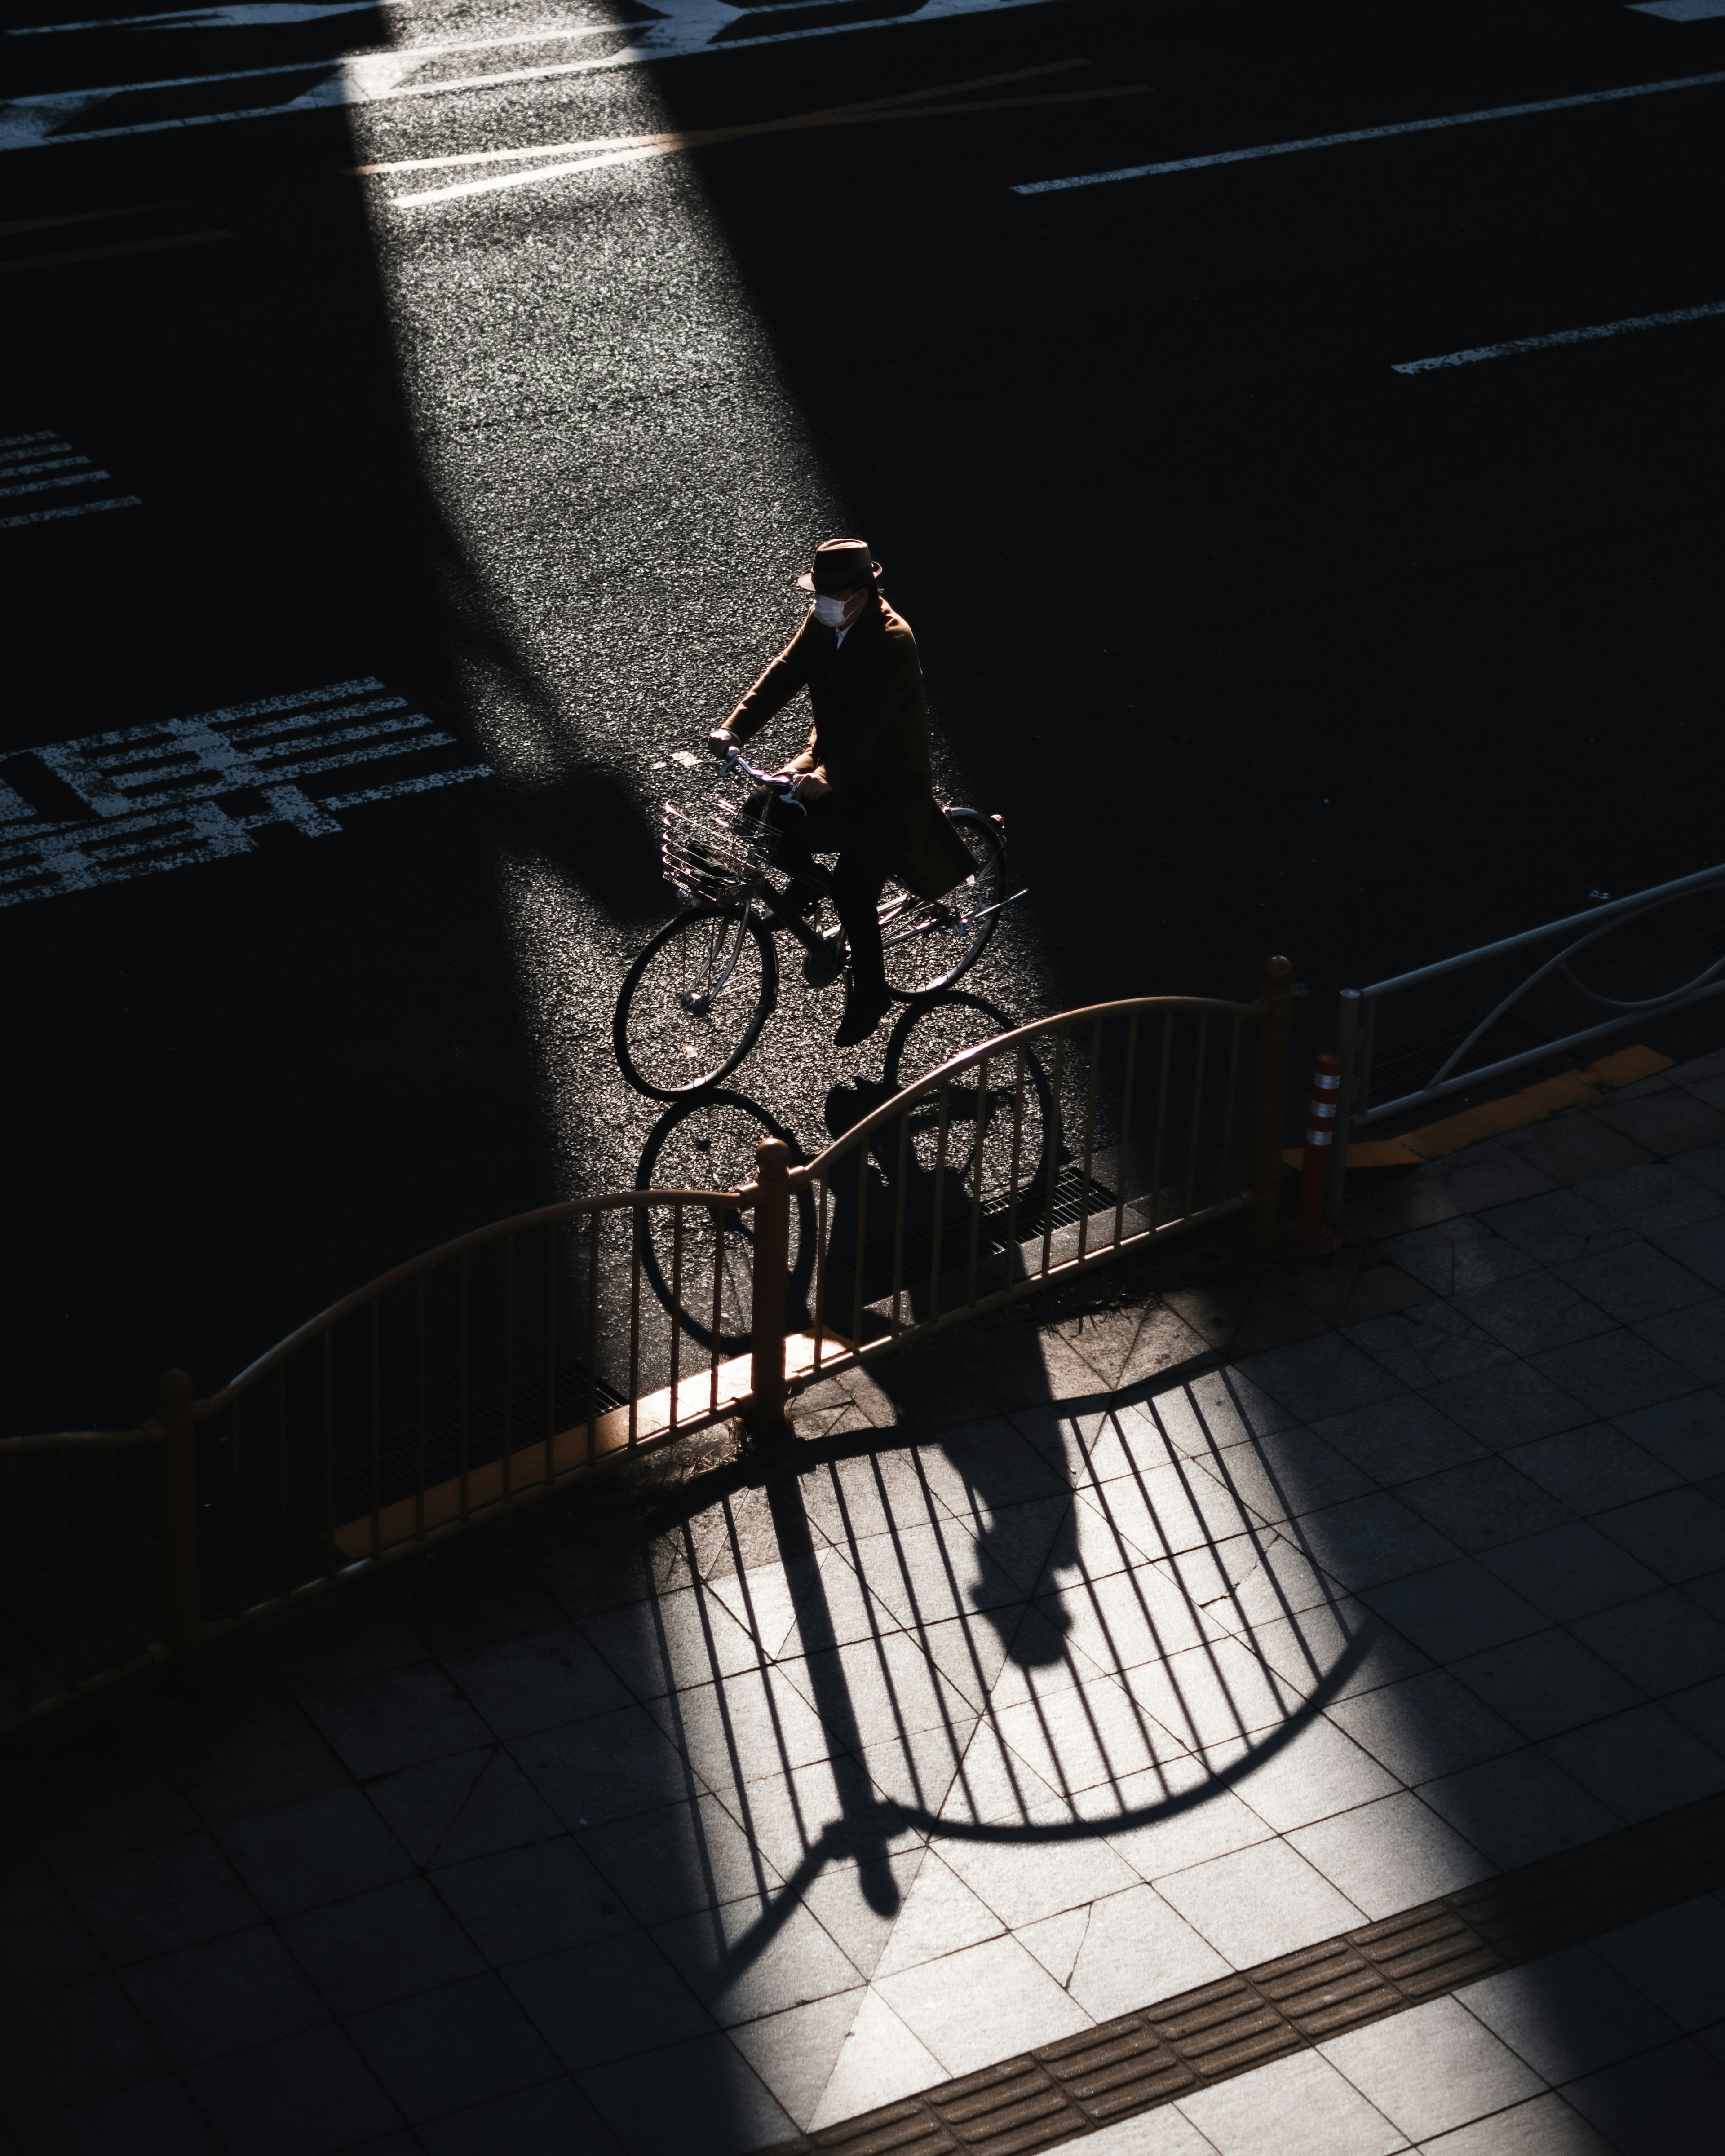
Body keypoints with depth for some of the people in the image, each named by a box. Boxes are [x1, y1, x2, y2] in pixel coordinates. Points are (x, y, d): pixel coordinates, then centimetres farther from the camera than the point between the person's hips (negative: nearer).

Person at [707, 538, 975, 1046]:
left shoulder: (893, 642, -27)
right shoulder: (822, 622, -5)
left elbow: (868, 719, -38)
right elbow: (783, 673, -10)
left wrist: (828, 777, -51)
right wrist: (734, 728, -24)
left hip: (890, 777, -7)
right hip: (832, 753, 7)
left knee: (853, 888, -17)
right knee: (764, 810, -15)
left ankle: (870, 993, 5)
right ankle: (803, 883, 16)